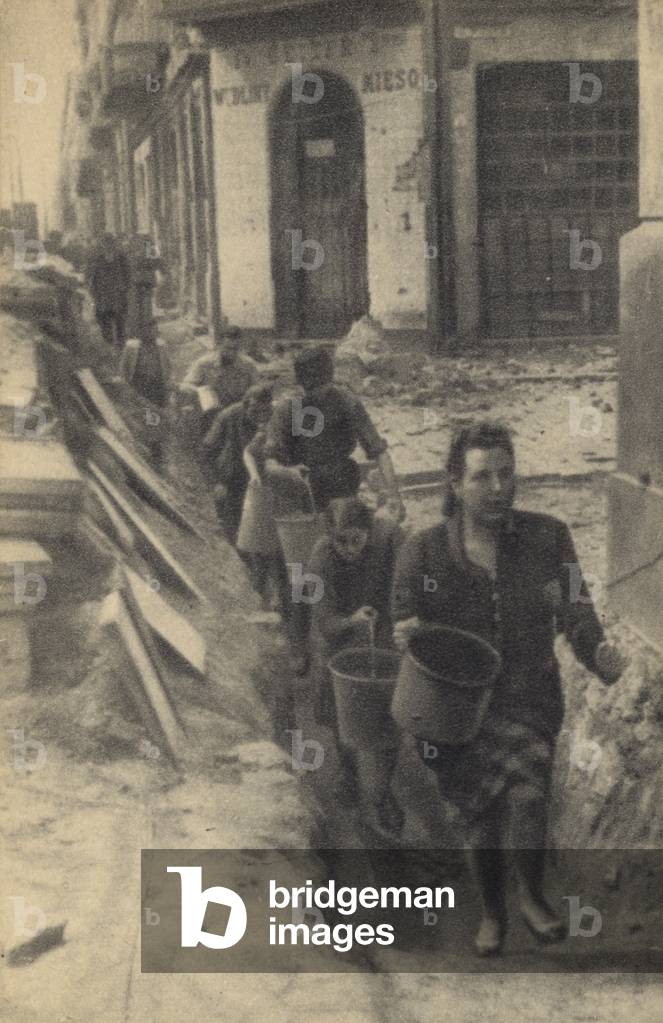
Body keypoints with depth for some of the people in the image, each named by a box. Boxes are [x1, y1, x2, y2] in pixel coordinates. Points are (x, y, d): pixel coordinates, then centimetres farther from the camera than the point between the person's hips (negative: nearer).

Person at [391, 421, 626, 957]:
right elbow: (403, 627, -1)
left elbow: (573, 611, -6)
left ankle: (532, 896, 10)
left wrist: (598, 651, -27)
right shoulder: (423, 552, -10)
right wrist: (404, 635, -26)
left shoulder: (548, 537, -9)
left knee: (528, 796, -21)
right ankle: (492, 912, 40)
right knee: (481, 816, 12)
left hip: (531, 697, 0)